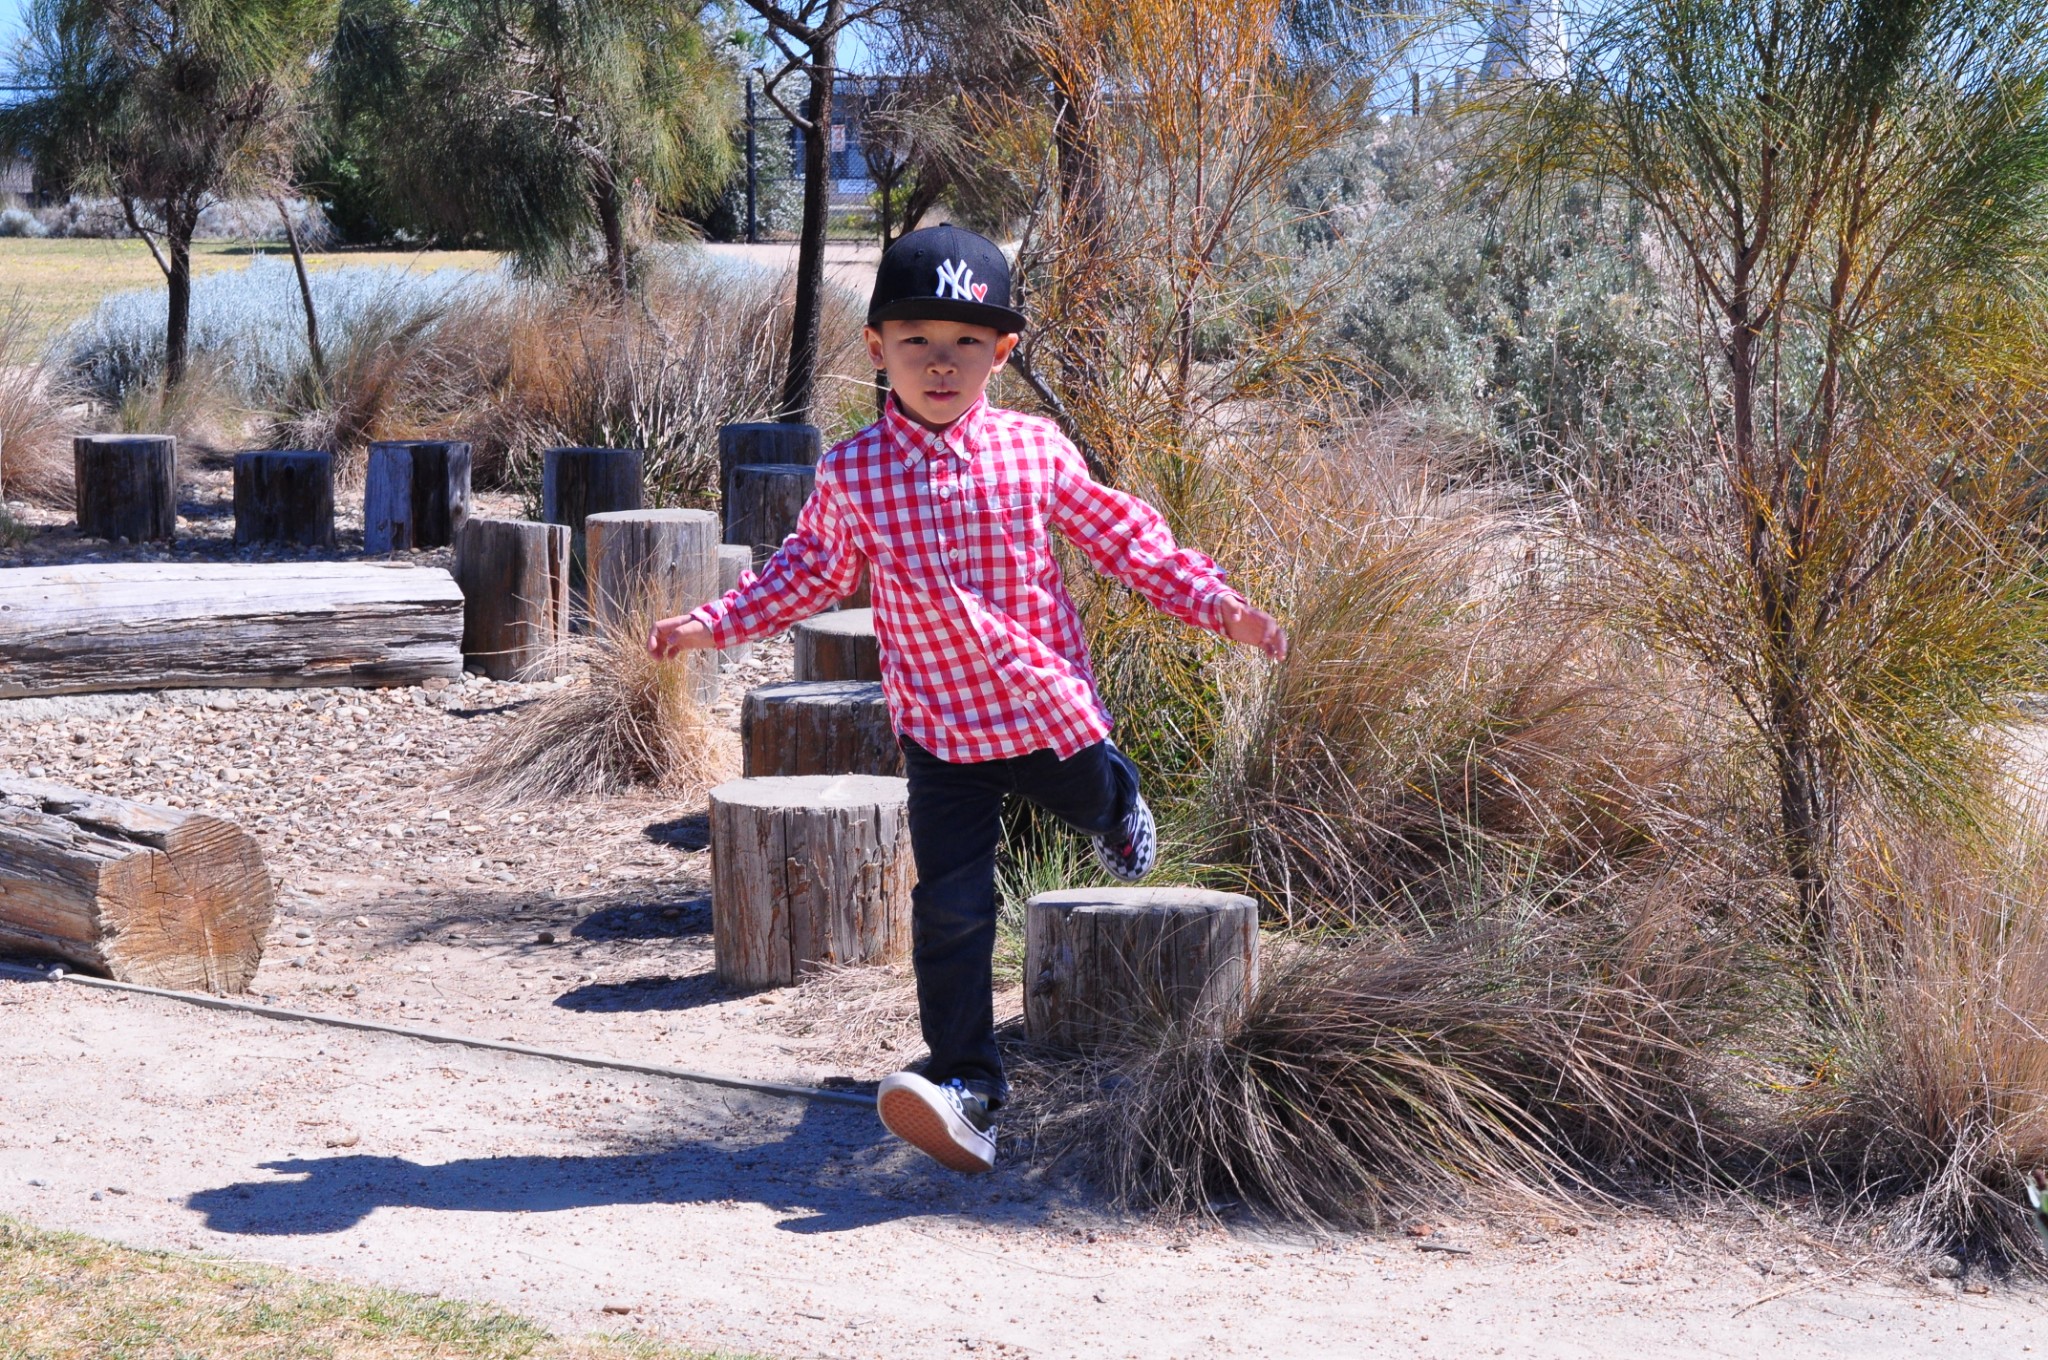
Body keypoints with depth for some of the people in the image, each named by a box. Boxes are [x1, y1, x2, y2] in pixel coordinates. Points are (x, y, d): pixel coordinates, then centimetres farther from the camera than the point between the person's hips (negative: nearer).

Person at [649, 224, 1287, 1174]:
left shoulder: (1034, 451, -8)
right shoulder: (852, 474, -8)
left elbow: (1120, 535, 2)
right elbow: (811, 570, 8)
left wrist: (1214, 604, -3)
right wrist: (714, 625, 2)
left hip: (1049, 711, 1)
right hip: (941, 731, -1)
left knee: (1094, 804, 27)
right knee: (950, 906, -7)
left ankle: (1116, 796, 65)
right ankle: (966, 1079, 1)